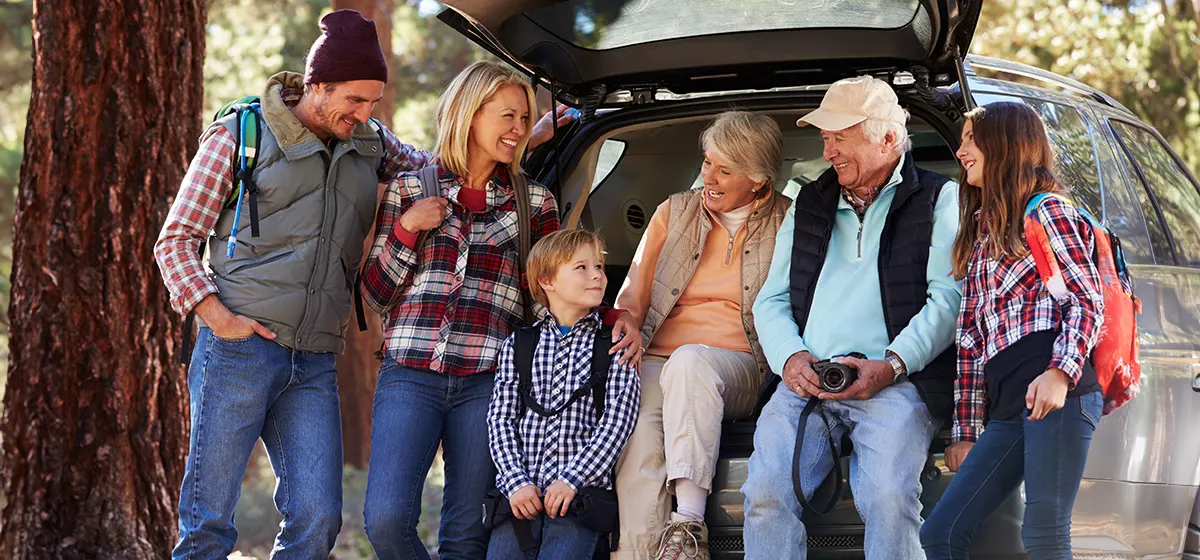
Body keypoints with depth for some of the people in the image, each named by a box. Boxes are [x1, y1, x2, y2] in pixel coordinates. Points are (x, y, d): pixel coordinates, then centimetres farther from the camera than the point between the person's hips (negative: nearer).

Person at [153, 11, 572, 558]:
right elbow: (176, 240, 3)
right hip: (239, 349, -4)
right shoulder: (239, 135, 2)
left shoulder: (371, 145, 14)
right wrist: (218, 317, -11)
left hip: (314, 367, 4)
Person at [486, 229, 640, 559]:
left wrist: (572, 479, -11)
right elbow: (501, 418, 7)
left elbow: (618, 417, -2)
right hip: (521, 493, 2)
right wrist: (516, 482, -7)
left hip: (580, 489, -2)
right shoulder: (517, 346, 13)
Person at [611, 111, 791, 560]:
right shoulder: (674, 212, 17)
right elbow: (632, 295, 16)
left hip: (738, 367, -2)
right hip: (659, 362, 2)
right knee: (639, 429, -34)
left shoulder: (785, 222, 10)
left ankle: (688, 523, -44)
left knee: (690, 360, -39)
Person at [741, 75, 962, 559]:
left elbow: (948, 298, -1)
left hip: (895, 381, -4)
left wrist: (892, 365, -15)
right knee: (765, 495, -23)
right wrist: (790, 357, -1)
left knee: (889, 499, -31)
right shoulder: (808, 205, 25)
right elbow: (771, 300, 21)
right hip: (805, 381, 4)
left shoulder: (939, 200, 11)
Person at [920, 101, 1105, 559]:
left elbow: (1088, 300, -5)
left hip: (1058, 395, -8)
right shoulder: (980, 235, 27)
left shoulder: (1047, 211, 5)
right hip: (1007, 409, 8)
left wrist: (1060, 373, -21)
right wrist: (965, 431, 19)